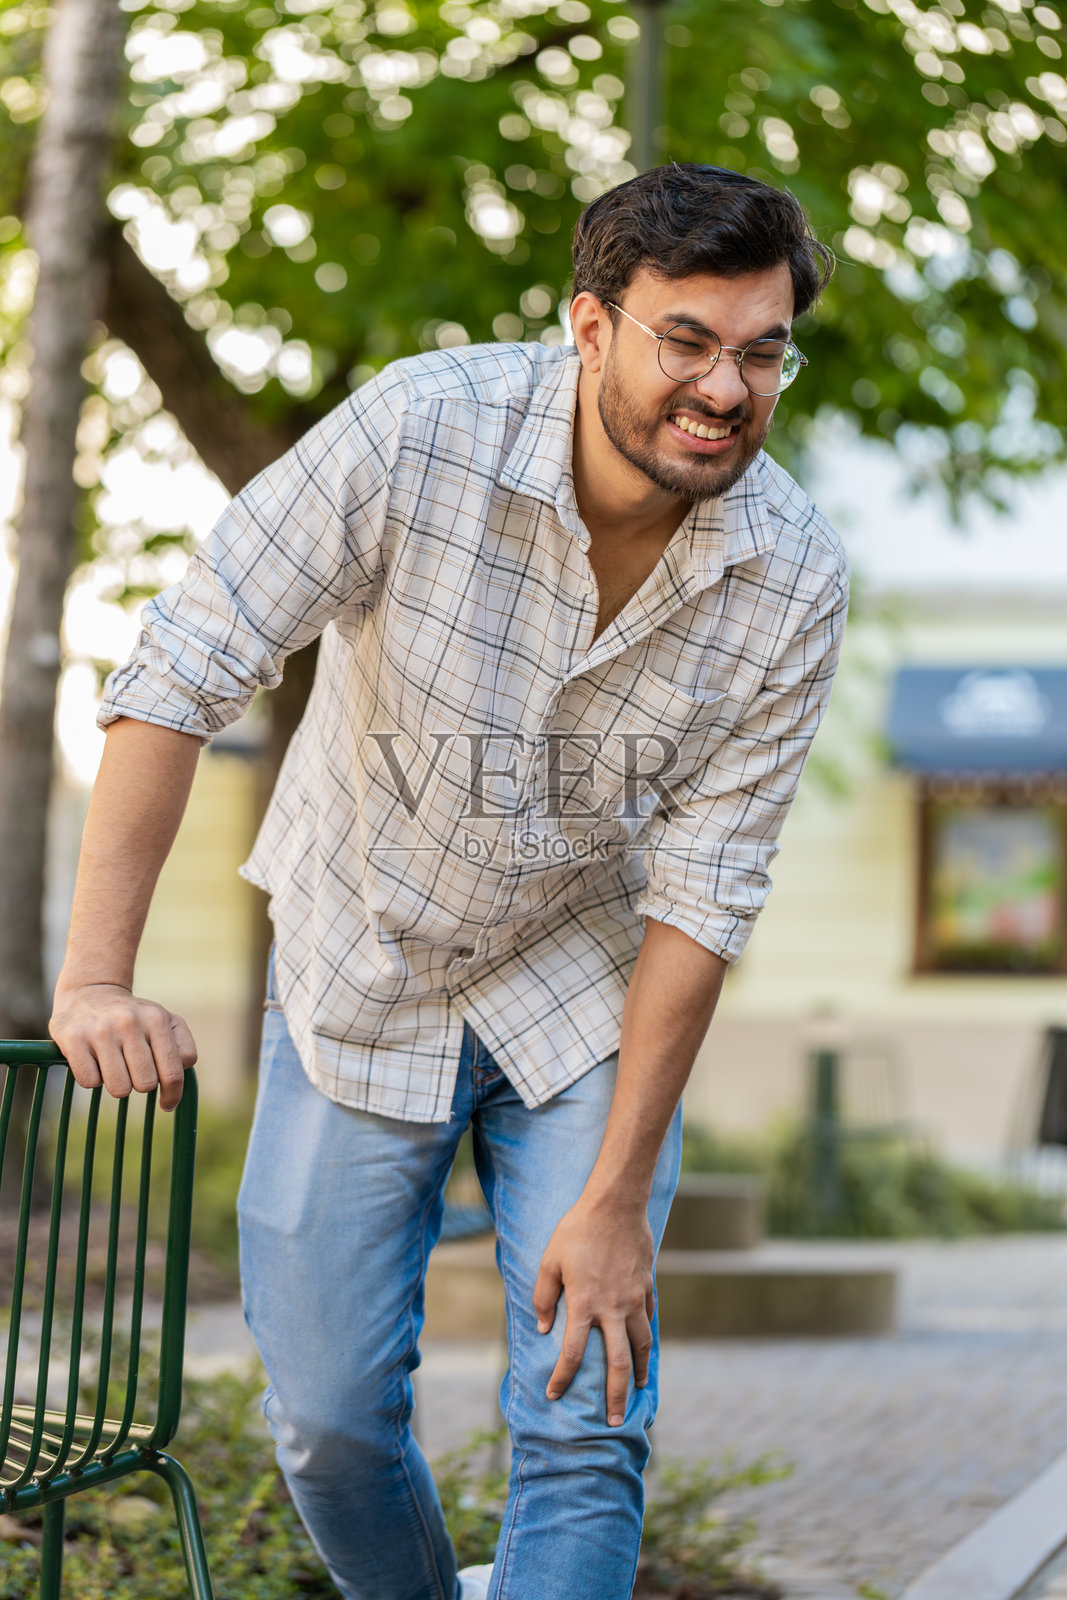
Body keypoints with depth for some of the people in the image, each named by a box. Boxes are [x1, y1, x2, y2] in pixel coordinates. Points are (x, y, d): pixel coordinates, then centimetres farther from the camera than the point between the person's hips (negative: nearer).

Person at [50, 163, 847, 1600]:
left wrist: (616, 1200, -16)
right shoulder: (418, 433, -27)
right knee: (332, 1421, 5)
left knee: (587, 1431, -7)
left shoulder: (794, 581, -19)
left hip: (582, 1006, 1)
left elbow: (702, 894, -16)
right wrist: (96, 977, -27)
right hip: (360, 982, -1)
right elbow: (184, 670, -23)